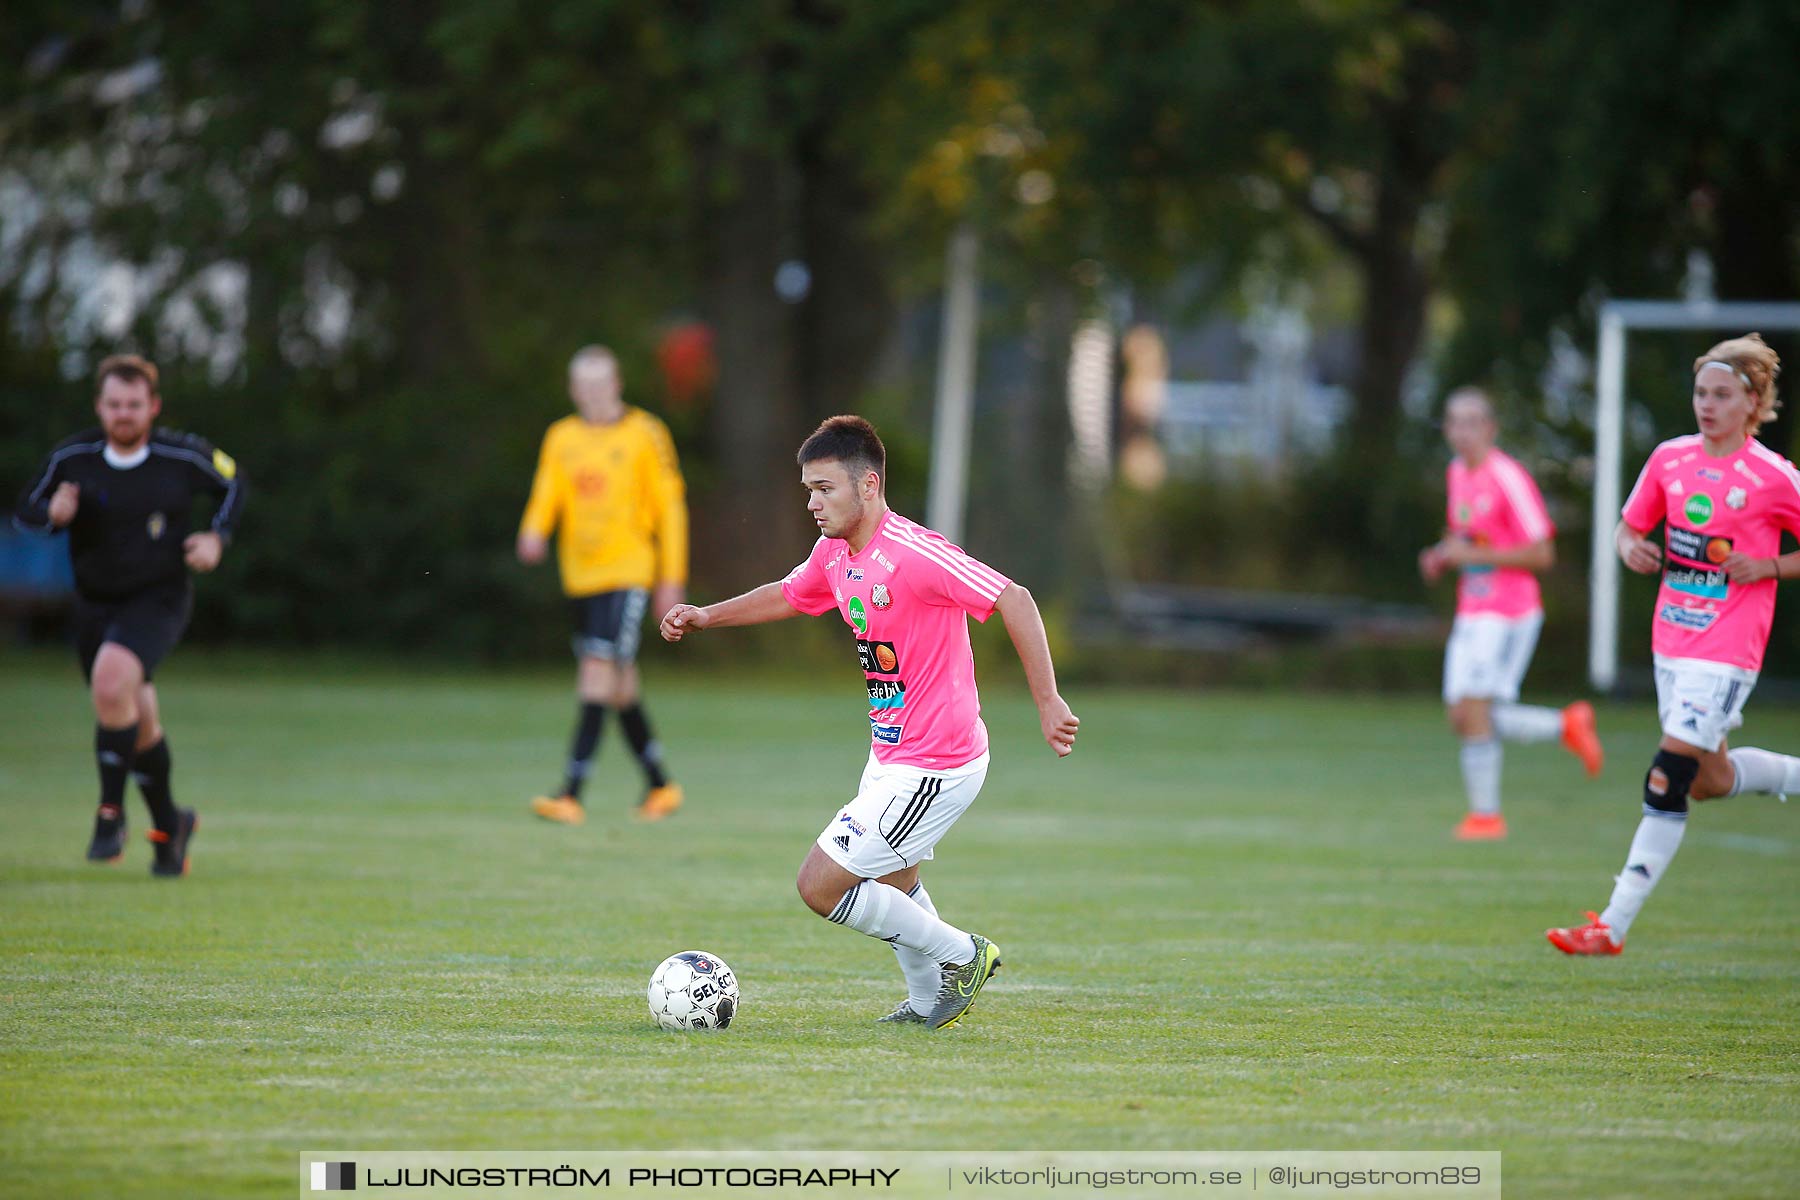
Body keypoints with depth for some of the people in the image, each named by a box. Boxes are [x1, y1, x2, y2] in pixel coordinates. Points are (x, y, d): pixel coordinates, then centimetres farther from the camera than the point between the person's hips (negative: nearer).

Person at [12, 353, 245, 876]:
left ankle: (111, 811, -18)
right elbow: (25, 513, 3)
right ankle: (170, 823, 35)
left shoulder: (182, 456, -10)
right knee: (140, 727, 11)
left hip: (159, 601, -4)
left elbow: (232, 480, 9)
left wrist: (217, 538, -5)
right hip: (96, 605, 4)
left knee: (112, 678, -30)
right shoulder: (72, 458, -6)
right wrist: (53, 513, -19)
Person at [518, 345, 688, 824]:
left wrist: (672, 578, -2)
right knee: (620, 686, 13)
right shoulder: (561, 438, 10)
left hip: (627, 572, -5)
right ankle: (660, 785, 28)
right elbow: (546, 494, 3)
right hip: (580, 577, 5)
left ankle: (571, 794, -23)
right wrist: (534, 532, -20)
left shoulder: (645, 434, -2)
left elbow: (670, 506, 1)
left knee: (598, 670, -17)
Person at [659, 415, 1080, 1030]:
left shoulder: (912, 554, -25)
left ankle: (961, 954, 6)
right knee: (894, 885, 26)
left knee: (819, 886, -8)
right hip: (890, 756, 9)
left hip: (932, 767, -9)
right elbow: (789, 595, 25)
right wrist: (705, 616, 16)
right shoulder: (834, 553, 3)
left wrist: (1048, 703, -29)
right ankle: (928, 1001, 45)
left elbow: (1012, 601, -27)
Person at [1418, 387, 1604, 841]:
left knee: (1473, 710, -14)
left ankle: (1486, 813, -2)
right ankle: (1568, 726, 19)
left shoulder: (1509, 479, -14)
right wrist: (1441, 557, 5)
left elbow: (1541, 554, -16)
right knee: (1463, 718, 3)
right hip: (1471, 612, 9)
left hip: (1509, 613, -9)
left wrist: (1474, 554, -19)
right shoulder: (1457, 474, 12)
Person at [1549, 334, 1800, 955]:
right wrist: (1631, 547, -5)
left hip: (1726, 653, -7)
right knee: (1710, 781, 15)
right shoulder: (1670, 459, 6)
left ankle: (1613, 927, -12)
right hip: (1671, 641, 7)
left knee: (1668, 781, -12)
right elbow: (1629, 526, 17)